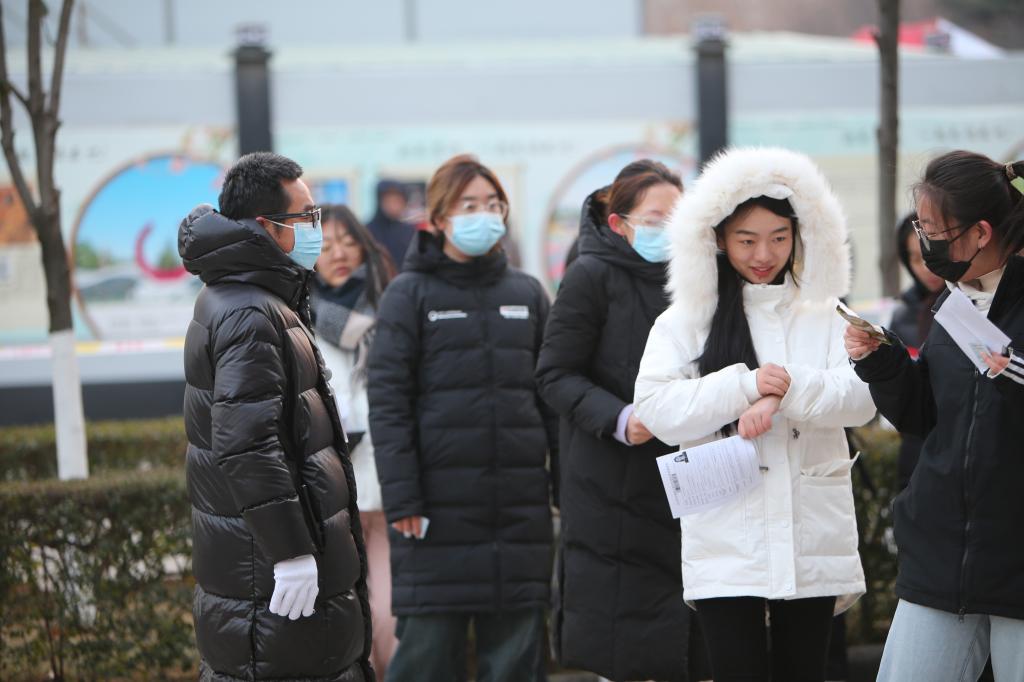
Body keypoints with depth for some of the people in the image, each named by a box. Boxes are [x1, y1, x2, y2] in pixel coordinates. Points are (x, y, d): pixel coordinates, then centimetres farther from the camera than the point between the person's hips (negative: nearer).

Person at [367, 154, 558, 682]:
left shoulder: (527, 294, 12)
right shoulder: (410, 294, 0)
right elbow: (387, 401, -5)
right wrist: (401, 498, -12)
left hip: (520, 503, 4)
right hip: (439, 506, -3)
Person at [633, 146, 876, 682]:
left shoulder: (826, 315, 10)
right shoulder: (684, 321, 6)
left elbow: (861, 397, -4)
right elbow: (656, 410, -6)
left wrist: (786, 390, -19)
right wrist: (745, 384, -15)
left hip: (812, 539, 2)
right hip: (727, 543, -2)